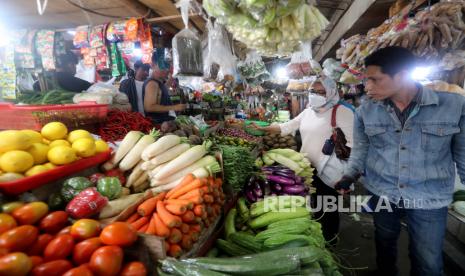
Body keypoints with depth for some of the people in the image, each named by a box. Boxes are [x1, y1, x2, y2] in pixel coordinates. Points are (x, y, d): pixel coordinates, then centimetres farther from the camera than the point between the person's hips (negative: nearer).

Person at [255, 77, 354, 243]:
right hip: (308, 167, 6)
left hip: (328, 171, -6)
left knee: (328, 208, 10)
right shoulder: (308, 112, 8)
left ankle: (330, 240, 32)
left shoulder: (342, 112, -12)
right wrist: (263, 129, 10)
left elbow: (351, 142, -16)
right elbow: (287, 126, 13)